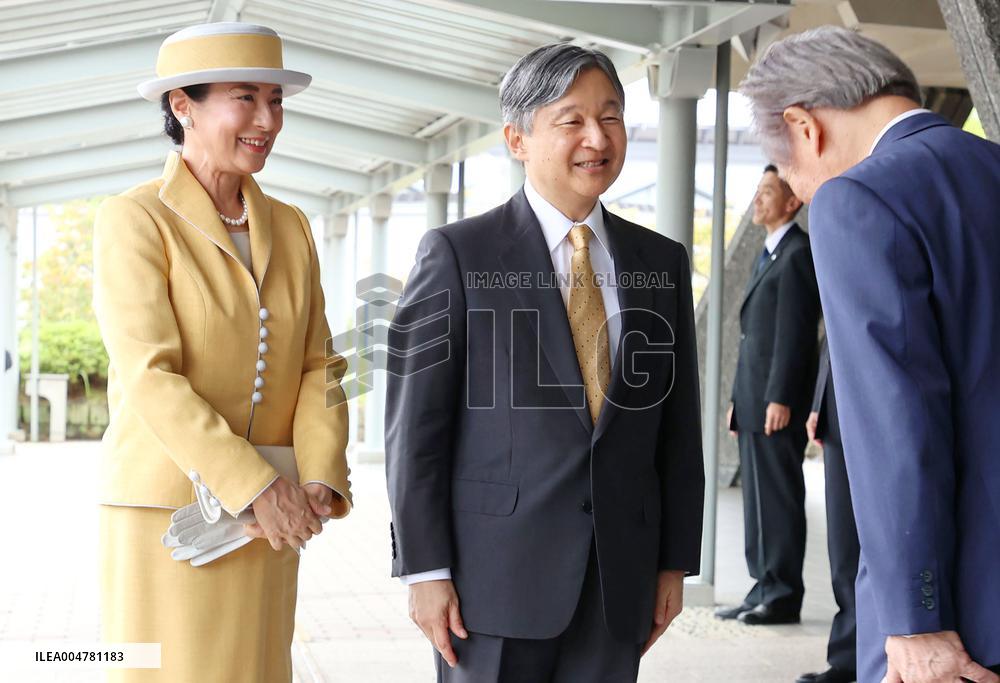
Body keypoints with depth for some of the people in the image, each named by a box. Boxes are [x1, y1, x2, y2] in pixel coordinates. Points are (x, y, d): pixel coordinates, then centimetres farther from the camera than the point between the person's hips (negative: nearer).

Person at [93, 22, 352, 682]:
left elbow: (316, 368, 6)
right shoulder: (134, 220, -7)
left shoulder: (290, 228, 11)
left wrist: (320, 480, -11)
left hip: (267, 524, 5)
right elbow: (149, 377, -16)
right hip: (164, 513, -5)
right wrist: (256, 485, -22)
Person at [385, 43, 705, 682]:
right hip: (497, 569, -3)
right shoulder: (458, 253, -3)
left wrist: (675, 561, 9)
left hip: (619, 576, 4)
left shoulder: (662, 262, 9)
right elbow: (415, 421, -5)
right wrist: (425, 568, -8)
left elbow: (678, 426, 11)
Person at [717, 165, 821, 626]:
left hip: (779, 402, -10)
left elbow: (795, 332, -17)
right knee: (758, 497, 11)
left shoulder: (797, 254, -10)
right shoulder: (769, 256, 21)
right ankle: (765, 589, 16)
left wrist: (780, 398, -21)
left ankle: (783, 596, -2)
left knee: (779, 497, -6)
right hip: (755, 402, 10)